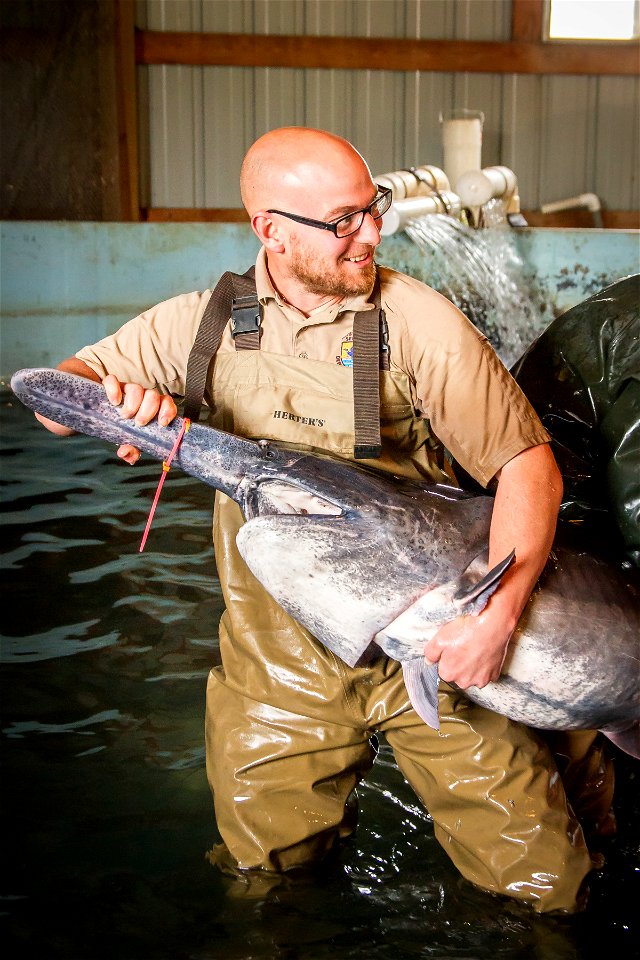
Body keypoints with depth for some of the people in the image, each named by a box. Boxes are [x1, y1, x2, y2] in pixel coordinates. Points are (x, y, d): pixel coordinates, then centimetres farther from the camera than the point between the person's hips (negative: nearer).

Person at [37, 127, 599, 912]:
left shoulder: (419, 321, -9)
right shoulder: (207, 322, -1)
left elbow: (528, 463, -11)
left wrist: (499, 614, -25)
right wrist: (109, 400, -22)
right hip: (278, 661, 2)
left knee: (542, 884, 3)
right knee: (263, 871, 13)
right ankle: (334, 794, 41)